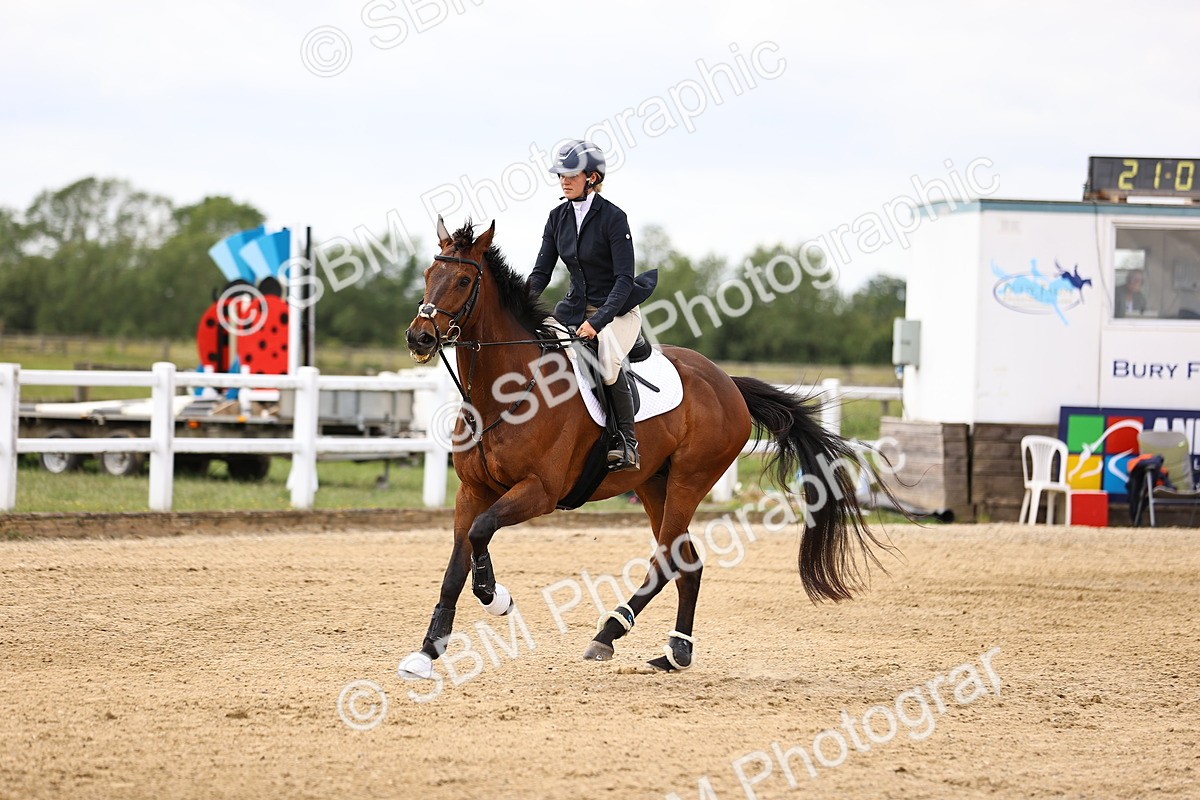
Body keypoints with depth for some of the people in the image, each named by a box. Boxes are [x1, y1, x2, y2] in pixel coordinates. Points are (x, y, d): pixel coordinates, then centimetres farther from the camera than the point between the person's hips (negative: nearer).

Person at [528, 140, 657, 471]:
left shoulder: (613, 218, -16)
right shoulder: (558, 217, 3)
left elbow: (624, 279, -20)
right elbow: (541, 272, 4)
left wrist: (597, 322, -31)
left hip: (617, 308, -7)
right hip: (577, 307, 7)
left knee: (606, 359, -33)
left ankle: (627, 443, -25)